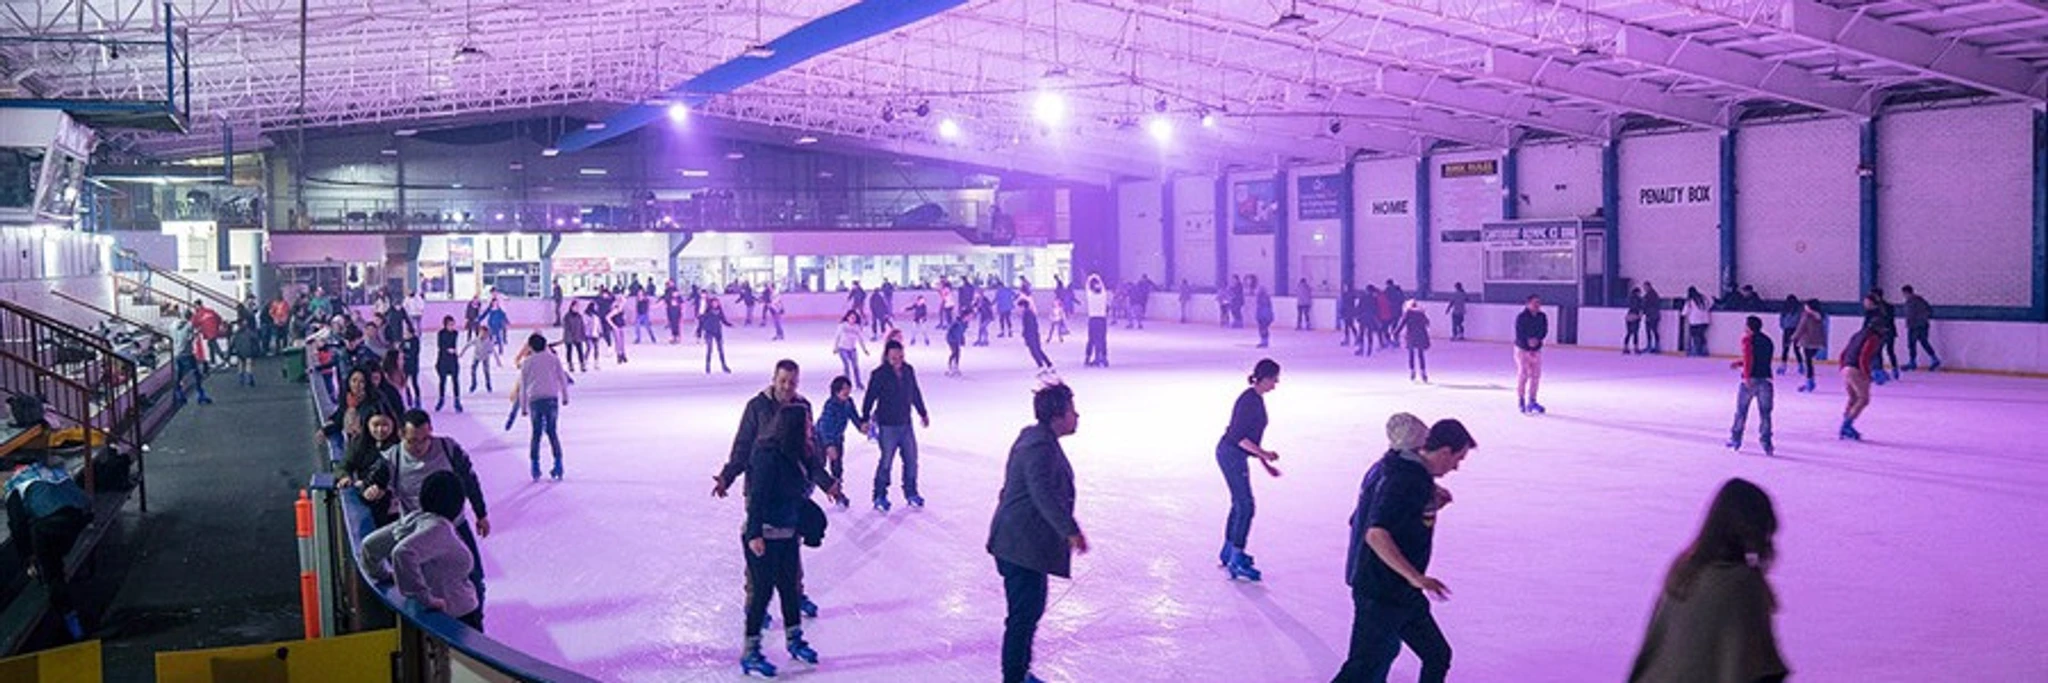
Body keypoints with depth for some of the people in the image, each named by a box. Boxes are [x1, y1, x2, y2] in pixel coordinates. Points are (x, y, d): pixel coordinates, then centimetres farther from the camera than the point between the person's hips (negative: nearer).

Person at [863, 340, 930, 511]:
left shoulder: (908, 370, 2)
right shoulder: (879, 375, -14)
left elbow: (915, 393, 15)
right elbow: (869, 398, -10)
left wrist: (923, 413, 22)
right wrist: (865, 419, -11)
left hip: (906, 424, 5)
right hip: (887, 426, -5)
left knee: (911, 460, 12)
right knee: (886, 462, 0)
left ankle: (911, 493, 28)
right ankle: (880, 496, 14)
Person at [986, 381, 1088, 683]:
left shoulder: (1033, 437, 13)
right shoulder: (1041, 447, -21)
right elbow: (1044, 494, -30)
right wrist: (1070, 530, -29)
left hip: (1020, 543, 11)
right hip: (1023, 546, -11)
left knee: (1030, 608, 20)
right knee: (1024, 614, -4)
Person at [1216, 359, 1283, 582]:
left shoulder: (1257, 399, 12)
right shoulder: (1249, 400, -20)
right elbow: (1238, 436, -23)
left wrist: (1265, 463, 20)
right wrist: (1263, 454, -24)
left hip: (1232, 455, 10)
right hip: (1232, 456, -10)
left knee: (1240, 504, 18)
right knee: (1246, 506, -9)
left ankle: (1228, 552, 31)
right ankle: (1236, 562, -6)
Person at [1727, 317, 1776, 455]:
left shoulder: (1748, 339, -3)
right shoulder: (1767, 340, 17)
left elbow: (1748, 357, -17)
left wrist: (1746, 376, -22)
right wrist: (1739, 363, 31)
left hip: (1751, 380, -4)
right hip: (1766, 380, 4)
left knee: (1741, 411, 9)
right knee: (1765, 413, 7)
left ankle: (1735, 440, 16)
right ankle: (1766, 443, 3)